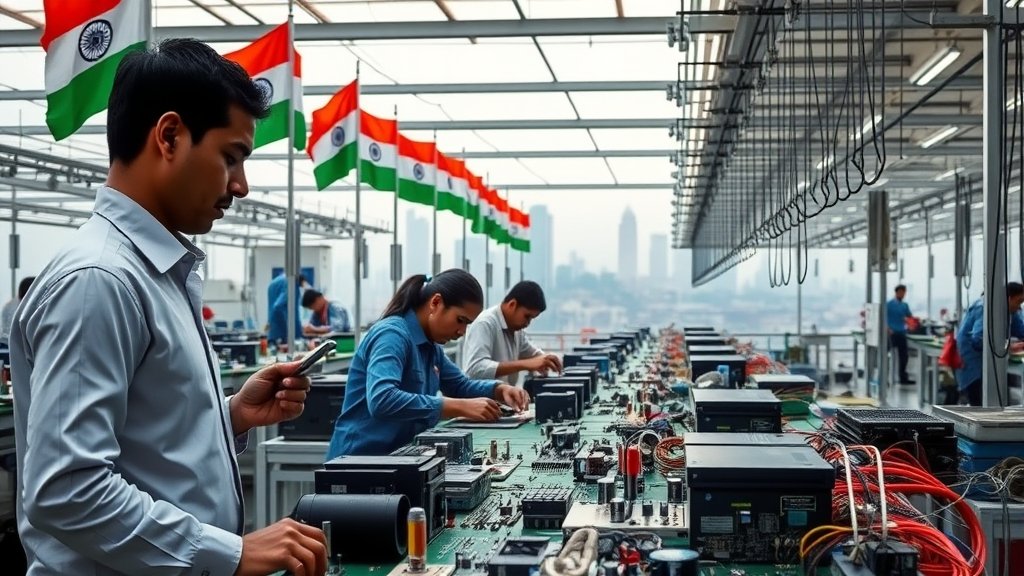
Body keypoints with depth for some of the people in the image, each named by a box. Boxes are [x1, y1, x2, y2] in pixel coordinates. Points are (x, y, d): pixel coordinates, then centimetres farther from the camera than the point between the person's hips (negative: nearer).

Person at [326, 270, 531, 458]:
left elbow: (460, 385, 25)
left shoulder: (430, 344, 11)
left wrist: (500, 390, 4)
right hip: (363, 458, -9)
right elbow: (381, 400, -32)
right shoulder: (392, 334, -16)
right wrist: (459, 407, -32)